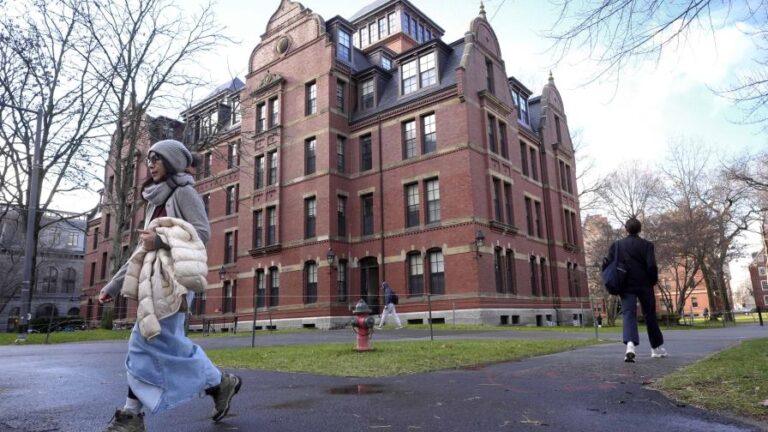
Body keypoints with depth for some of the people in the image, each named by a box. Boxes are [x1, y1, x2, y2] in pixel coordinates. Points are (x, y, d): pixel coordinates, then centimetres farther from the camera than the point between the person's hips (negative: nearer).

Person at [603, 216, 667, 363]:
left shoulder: (617, 244, 2)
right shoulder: (646, 245, -2)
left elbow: (606, 264, -3)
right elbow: (651, 266, -12)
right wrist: (653, 281, 4)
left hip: (626, 286, 0)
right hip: (644, 285, 0)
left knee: (628, 314, -6)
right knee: (650, 315, 14)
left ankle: (630, 345, -29)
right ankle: (657, 347, 29)